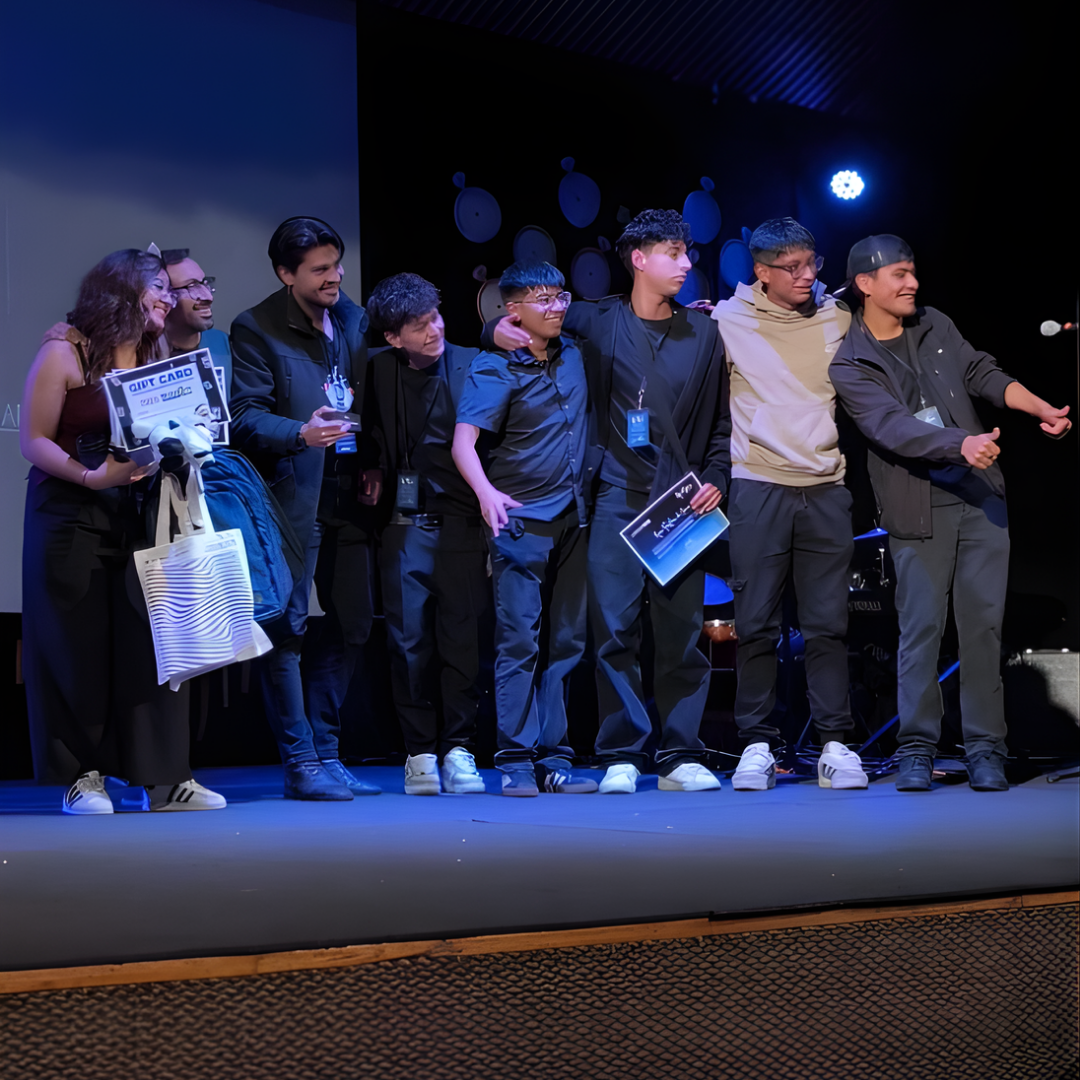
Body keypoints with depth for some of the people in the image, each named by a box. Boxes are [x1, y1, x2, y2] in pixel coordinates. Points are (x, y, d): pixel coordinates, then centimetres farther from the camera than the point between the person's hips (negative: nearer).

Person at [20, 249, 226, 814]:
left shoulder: (152, 356, 14)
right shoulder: (64, 351, -5)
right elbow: (33, 440, -8)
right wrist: (93, 476, -21)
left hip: (136, 514, 5)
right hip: (70, 515, -5)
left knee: (152, 638, -2)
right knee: (79, 645, -2)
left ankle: (162, 777, 2)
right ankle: (83, 776, 8)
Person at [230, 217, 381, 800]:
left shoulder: (354, 318, 12)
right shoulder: (255, 328, -5)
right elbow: (246, 416, -13)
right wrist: (302, 432, -30)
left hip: (346, 494, 6)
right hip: (289, 496, -6)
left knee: (350, 625, 10)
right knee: (287, 627, -5)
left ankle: (325, 753, 21)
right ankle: (301, 765, 3)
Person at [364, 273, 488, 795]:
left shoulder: (472, 365, 1)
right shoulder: (379, 371, 8)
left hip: (461, 523, -2)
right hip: (404, 527, 2)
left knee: (461, 639, -1)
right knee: (409, 643, 2)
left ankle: (458, 749, 9)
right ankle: (420, 752, 12)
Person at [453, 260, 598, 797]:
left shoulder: (575, 353, 9)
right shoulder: (495, 369, -7)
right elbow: (463, 439, -18)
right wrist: (486, 492, -36)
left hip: (572, 517, 5)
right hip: (521, 519, -5)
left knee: (565, 642, 6)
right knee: (519, 640, -6)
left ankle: (554, 757, 10)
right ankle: (516, 760, -1)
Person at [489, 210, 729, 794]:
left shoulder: (703, 333, 11)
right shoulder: (599, 321, 6)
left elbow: (721, 421, 13)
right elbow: (541, 311, 22)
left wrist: (715, 478, 1)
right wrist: (502, 329, 2)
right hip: (617, 498, -1)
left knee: (682, 632, 2)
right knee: (615, 630, -4)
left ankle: (680, 757, 9)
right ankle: (621, 757, 3)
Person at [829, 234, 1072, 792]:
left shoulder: (935, 326, 12)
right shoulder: (850, 366, -5)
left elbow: (983, 374, 14)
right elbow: (893, 427, -19)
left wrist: (1042, 409, 0)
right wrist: (963, 443, -32)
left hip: (980, 497, 4)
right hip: (918, 510, -4)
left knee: (983, 623, 2)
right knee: (921, 627, -5)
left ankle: (985, 749, 7)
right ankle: (917, 749, 5)